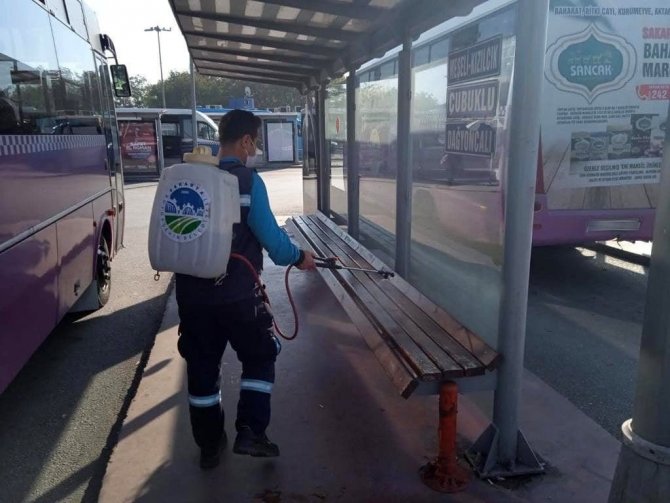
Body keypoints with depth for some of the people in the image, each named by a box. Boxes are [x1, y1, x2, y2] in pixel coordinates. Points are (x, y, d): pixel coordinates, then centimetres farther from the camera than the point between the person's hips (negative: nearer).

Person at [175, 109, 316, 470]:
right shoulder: (247, 180, -12)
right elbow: (271, 237, -13)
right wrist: (299, 258, 5)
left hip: (192, 294, 5)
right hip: (236, 295, -5)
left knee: (201, 367, 17)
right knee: (260, 358, 17)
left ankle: (209, 444, 30)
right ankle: (250, 433, 11)